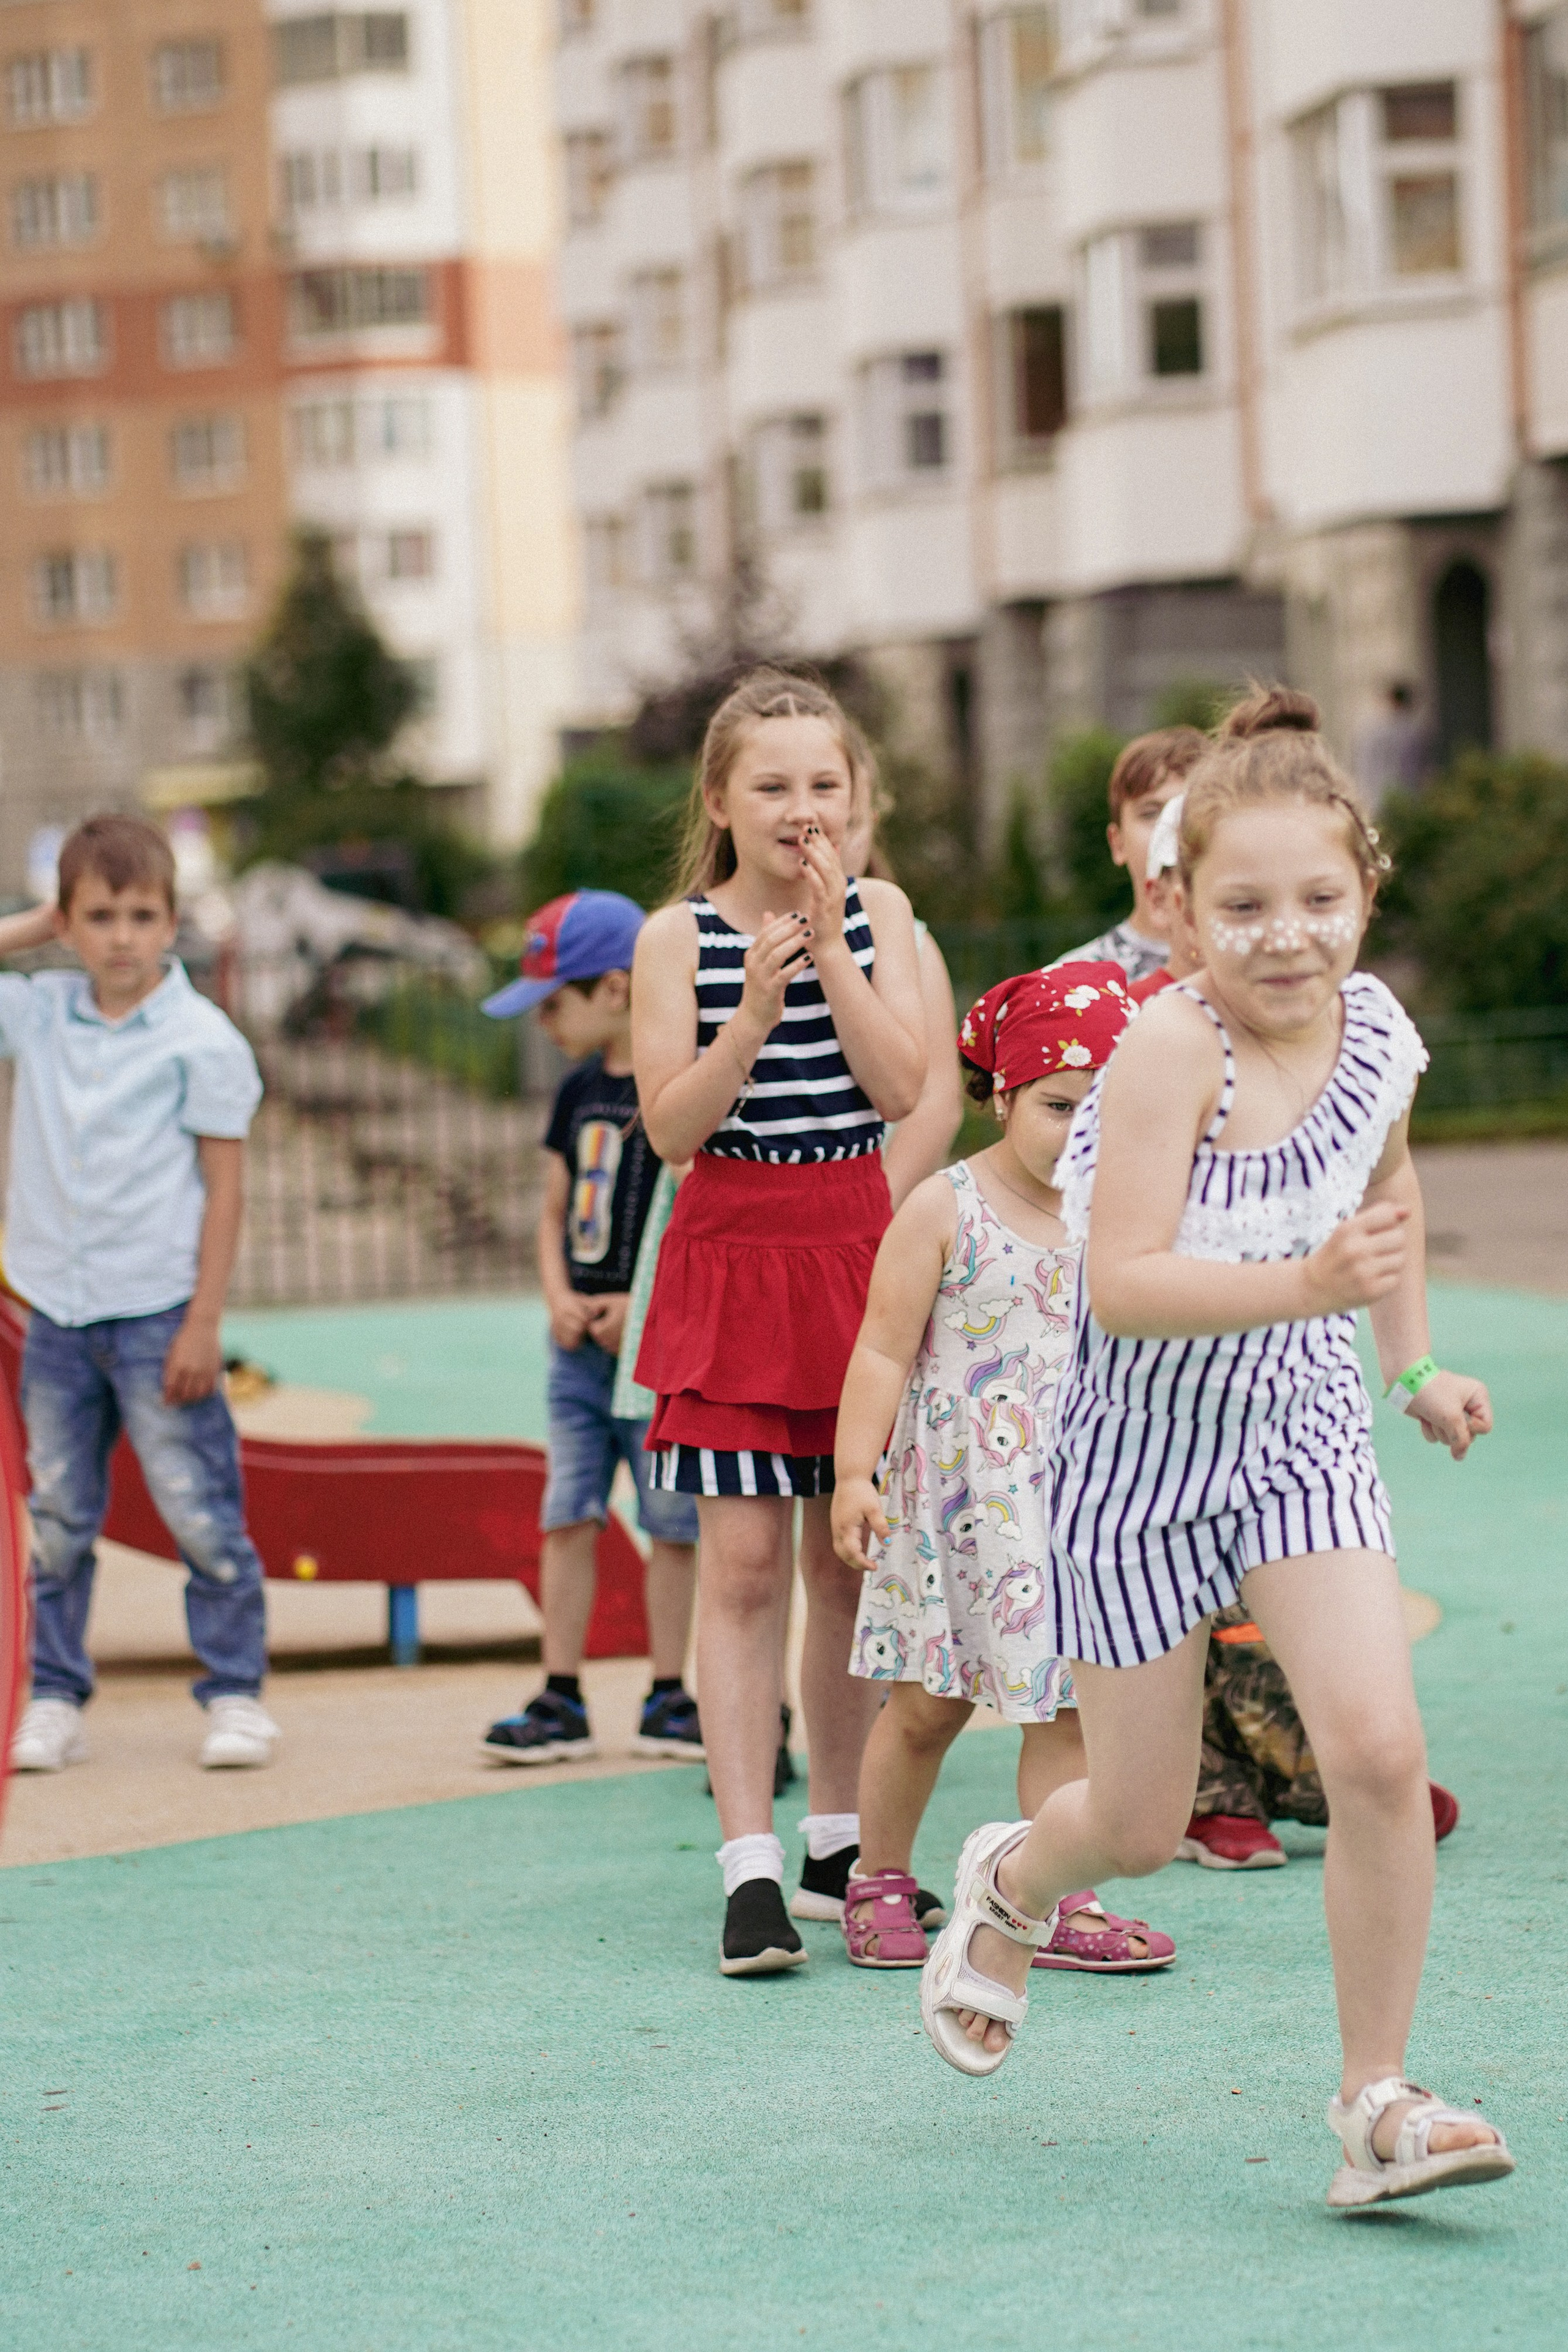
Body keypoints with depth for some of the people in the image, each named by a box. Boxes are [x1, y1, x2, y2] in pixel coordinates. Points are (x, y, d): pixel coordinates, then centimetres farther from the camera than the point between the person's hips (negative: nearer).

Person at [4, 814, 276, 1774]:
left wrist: (203, 1324, -10)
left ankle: (236, 1694, 9)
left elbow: (225, 1188, -6)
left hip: (157, 1310, -4)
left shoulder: (200, 1039, -7)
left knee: (199, 1508, -1)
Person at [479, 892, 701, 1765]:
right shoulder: (579, 1091, 11)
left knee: (673, 1522, 3)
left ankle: (668, 1700, 13)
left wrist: (645, 1305, -18)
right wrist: (559, 1297, 1)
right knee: (569, 1516, 5)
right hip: (582, 1345, 7)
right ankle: (562, 1699, 9)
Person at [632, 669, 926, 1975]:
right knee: (744, 1560, -8)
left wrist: (830, 949, -14)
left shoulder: (878, 913, 3)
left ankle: (838, 1838, 23)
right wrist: (755, 1006, -22)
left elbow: (902, 1089, -8)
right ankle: (750, 1866, -6)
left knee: (848, 1557, 9)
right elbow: (673, 1125, -11)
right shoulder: (680, 936, -4)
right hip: (731, 1255, -3)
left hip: (855, 1251, 3)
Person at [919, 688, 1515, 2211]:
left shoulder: (1376, 1031, -6)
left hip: (1302, 1430, 4)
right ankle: (1009, 1885, 45)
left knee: (1378, 1751, -15)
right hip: (1145, 1453, -4)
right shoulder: (1175, 1048, -25)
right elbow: (1121, 1288, -31)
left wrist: (1414, 1363, 13)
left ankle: (1376, 2103, -2)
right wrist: (1305, 1285, -42)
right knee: (1141, 1828, 7)